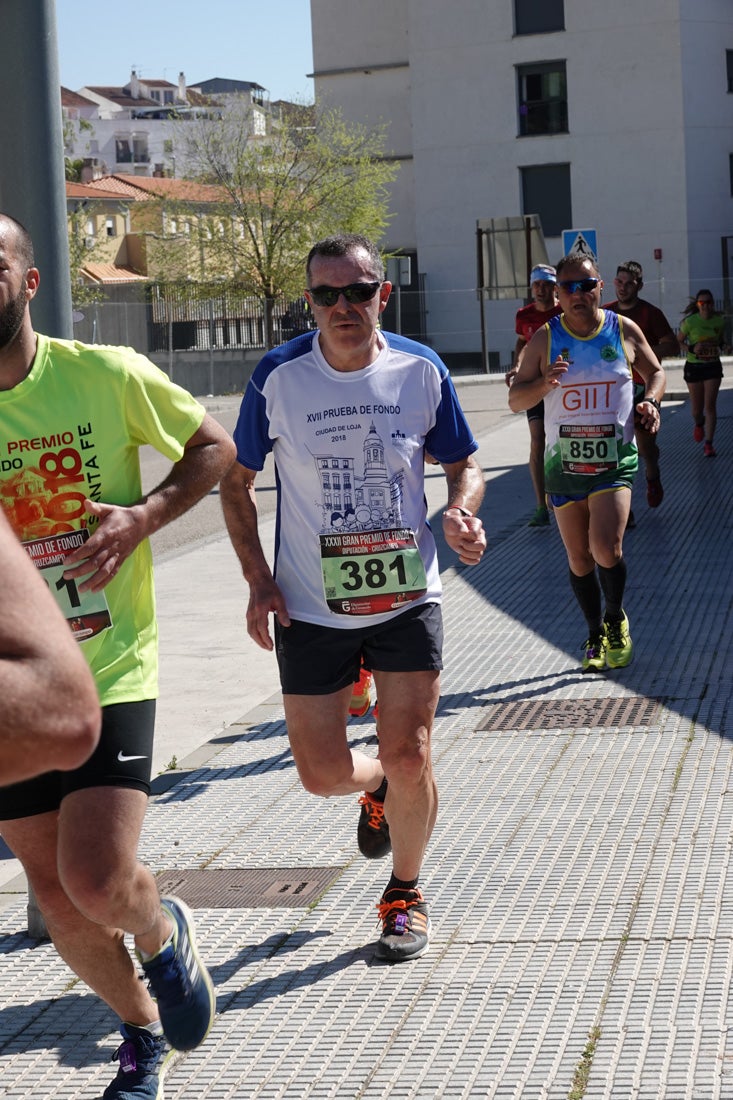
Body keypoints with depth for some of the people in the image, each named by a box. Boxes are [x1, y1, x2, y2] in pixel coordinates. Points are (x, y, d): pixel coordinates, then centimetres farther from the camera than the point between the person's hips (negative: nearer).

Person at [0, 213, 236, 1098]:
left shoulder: (106, 377, -9)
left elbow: (213, 445, 4)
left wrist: (146, 515, -13)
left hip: (110, 672, -3)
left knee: (96, 883, -15)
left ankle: (163, 930, 22)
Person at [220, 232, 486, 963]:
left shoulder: (422, 371, -4)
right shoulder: (279, 377, -8)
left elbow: (464, 465, 9)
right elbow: (235, 480, 3)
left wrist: (460, 513, -15)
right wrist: (258, 581, -7)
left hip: (407, 600, 0)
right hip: (310, 607, 0)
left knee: (408, 757, -4)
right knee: (322, 774, 3)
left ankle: (405, 894, 22)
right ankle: (378, 789, 41)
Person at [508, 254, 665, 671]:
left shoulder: (625, 330, 1)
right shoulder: (545, 339, 0)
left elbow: (655, 372, 17)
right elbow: (515, 399, 2)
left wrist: (650, 401, -4)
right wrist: (544, 383, -18)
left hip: (615, 460, -1)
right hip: (564, 462, 2)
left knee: (606, 547, -18)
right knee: (579, 557, 7)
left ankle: (616, 619, 9)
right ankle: (596, 636, 25)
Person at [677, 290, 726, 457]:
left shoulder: (719, 320, -2)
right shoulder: (690, 321, -11)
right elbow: (679, 341, -3)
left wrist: (720, 347, -6)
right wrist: (691, 349, -20)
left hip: (713, 366, 1)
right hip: (694, 366, -1)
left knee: (710, 405, -8)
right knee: (696, 409, 7)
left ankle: (709, 444, -1)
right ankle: (698, 424, 45)